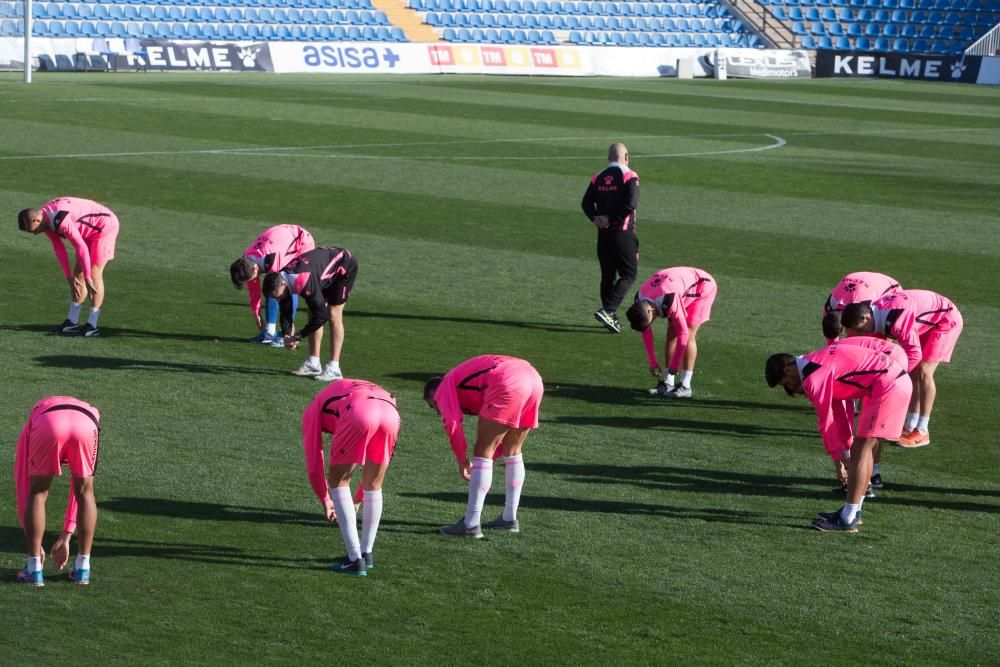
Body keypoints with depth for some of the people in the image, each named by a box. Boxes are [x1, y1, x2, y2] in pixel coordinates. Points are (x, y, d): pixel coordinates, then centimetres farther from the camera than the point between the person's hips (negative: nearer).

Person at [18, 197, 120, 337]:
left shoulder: (60, 220, -35)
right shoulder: (45, 219, -6)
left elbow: (81, 247, -34)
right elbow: (59, 248, 1)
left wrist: (88, 278, -28)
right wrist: (69, 277, 1)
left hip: (106, 225, -9)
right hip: (91, 231, 9)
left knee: (94, 273, -12)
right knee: (78, 272, 6)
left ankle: (92, 326, -10)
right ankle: (72, 322, 9)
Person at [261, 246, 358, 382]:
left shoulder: (304, 282, -41)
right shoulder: (281, 279, -16)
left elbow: (322, 316, -34)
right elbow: (286, 311, -3)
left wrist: (298, 337, -27)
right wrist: (287, 336, -17)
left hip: (345, 265, -8)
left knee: (333, 315, -13)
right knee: (313, 313, 4)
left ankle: (334, 369, -12)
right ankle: (313, 364, 10)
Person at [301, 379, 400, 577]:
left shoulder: (314, 410, 34)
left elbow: (313, 464, 30)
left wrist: (325, 500, 44)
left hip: (358, 414, -4)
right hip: (391, 413, 4)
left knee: (338, 481, 15)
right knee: (374, 485, 24)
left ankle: (355, 559, 11)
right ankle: (366, 554, 35)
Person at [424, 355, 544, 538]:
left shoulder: (443, 387, 17)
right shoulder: (469, 382, 39)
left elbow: (452, 423, 1)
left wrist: (462, 460, 9)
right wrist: (495, 453, 36)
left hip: (508, 384, -8)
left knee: (482, 453, 0)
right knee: (513, 451, 22)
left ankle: (471, 524, 0)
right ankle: (509, 518, 29)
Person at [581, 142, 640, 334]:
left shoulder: (598, 177, 10)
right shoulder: (629, 176, -7)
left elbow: (586, 202, 1)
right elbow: (631, 203, -19)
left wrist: (596, 218, -9)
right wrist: (610, 218, -12)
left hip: (603, 232, 6)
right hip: (622, 232, -6)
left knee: (607, 275, 13)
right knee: (628, 274, -1)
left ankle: (610, 318, 15)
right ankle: (607, 310, -17)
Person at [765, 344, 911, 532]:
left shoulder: (814, 377, -14)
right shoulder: (818, 362, 17)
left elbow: (825, 419, -6)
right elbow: (839, 410, 20)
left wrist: (837, 454, 4)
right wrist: (845, 447, 20)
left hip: (888, 387, -10)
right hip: (899, 381, 10)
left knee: (860, 450, -7)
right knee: (863, 448, 18)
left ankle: (847, 520, -6)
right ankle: (853, 511, 26)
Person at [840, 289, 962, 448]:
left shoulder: (896, 320, -39)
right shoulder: (875, 314, -10)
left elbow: (914, 354, -38)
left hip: (946, 319, -9)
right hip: (927, 322, 9)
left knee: (923, 372, -14)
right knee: (913, 372, 6)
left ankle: (922, 432, -7)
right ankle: (910, 427, 16)